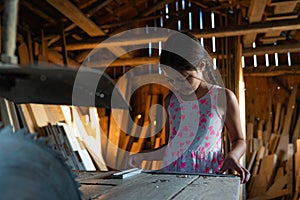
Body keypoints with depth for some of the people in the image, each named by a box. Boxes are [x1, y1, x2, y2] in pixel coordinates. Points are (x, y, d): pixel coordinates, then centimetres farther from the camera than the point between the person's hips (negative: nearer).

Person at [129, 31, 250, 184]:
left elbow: (238, 140, 8)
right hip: (170, 172, 5)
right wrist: (143, 157, 6)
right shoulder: (170, 101, 11)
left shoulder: (222, 97, -1)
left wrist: (232, 156, -13)